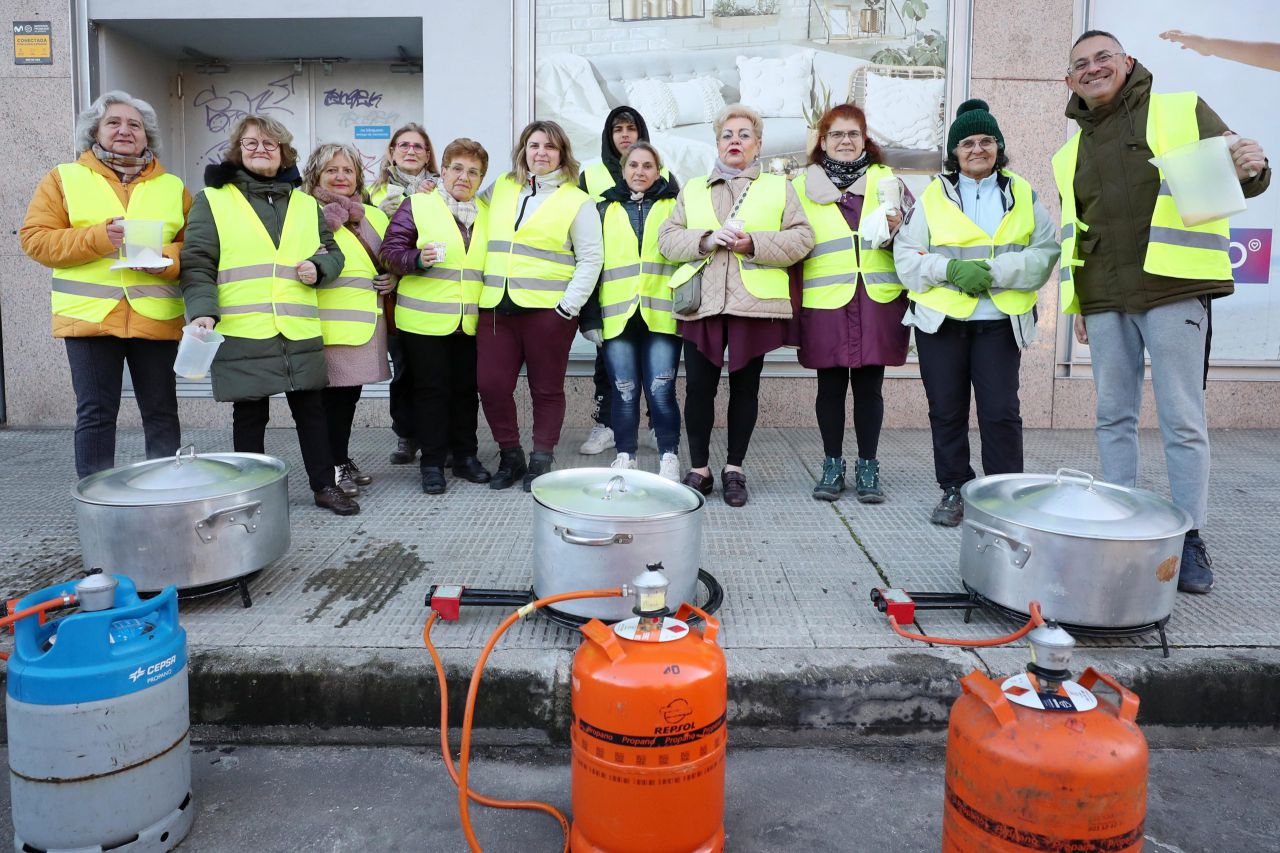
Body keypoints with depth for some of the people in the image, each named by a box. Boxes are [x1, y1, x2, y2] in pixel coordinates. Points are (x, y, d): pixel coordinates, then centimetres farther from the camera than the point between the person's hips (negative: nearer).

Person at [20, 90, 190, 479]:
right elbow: (34, 238, 1)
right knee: (96, 413, 1)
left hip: (156, 318, 1)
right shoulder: (63, 179, 9)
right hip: (89, 316, -1)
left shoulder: (173, 187, 13)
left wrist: (168, 259, -13)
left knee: (161, 411, 5)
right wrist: (98, 237, -13)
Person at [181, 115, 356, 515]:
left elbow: (333, 253, 22)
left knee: (310, 410, 9)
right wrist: (202, 311, -16)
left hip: (300, 333, 3)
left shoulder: (306, 204, 16)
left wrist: (318, 268, -1)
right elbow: (196, 264, -1)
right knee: (250, 416, 5)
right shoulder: (212, 200, 5)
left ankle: (325, 486, 21)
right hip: (242, 333, -3)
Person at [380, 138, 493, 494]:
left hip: (470, 323, 4)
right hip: (424, 320, -4)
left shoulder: (485, 214, 14)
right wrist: (418, 259, -24)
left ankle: (465, 456, 23)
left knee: (466, 390, 10)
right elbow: (391, 250, -5)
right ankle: (432, 462, 11)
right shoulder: (417, 205, -1)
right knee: (431, 390, 1)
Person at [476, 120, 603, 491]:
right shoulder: (500, 189, 14)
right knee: (491, 385, 1)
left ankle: (541, 461, 19)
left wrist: (569, 305, -10)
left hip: (548, 308, -3)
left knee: (546, 389, 5)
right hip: (496, 307, 4)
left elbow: (590, 259, -1)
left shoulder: (577, 201, 3)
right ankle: (510, 457, 19)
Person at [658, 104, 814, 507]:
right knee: (699, 386, -1)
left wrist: (754, 244, -12)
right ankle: (699, 469, 12)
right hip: (702, 303, 1)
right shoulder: (692, 189, 18)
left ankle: (734, 470, 16)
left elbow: (801, 238, 2)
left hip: (755, 303, -1)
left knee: (745, 386, 5)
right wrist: (707, 240, -10)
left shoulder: (779, 187, 13)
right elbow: (667, 238, 8)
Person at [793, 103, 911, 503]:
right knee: (831, 385, 4)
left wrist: (896, 228, -9)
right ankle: (832, 466, 16)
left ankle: (868, 467, 14)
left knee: (869, 385, 4)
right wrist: (792, 302, 5)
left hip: (878, 300, 0)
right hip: (825, 302, 0)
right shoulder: (803, 187, 11)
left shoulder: (887, 180, 12)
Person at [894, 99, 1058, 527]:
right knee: (946, 411, 6)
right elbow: (907, 256, 1)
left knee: (1001, 412, -3)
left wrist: (993, 271, -15)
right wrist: (951, 269, -15)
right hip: (940, 320, 0)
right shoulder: (933, 196, 7)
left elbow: (1045, 254, -1)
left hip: (1000, 322, 0)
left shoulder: (1023, 195, 9)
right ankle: (954, 491, 19)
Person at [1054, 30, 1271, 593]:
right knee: (1114, 418, 7)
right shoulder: (1071, 154, 19)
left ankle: (1190, 539, 5)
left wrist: (1249, 169, -17)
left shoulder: (1183, 111, 7)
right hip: (1104, 301, 4)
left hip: (1173, 291, -4)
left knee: (1183, 420, -4)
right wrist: (1077, 304, 16)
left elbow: (1235, 171, 7)